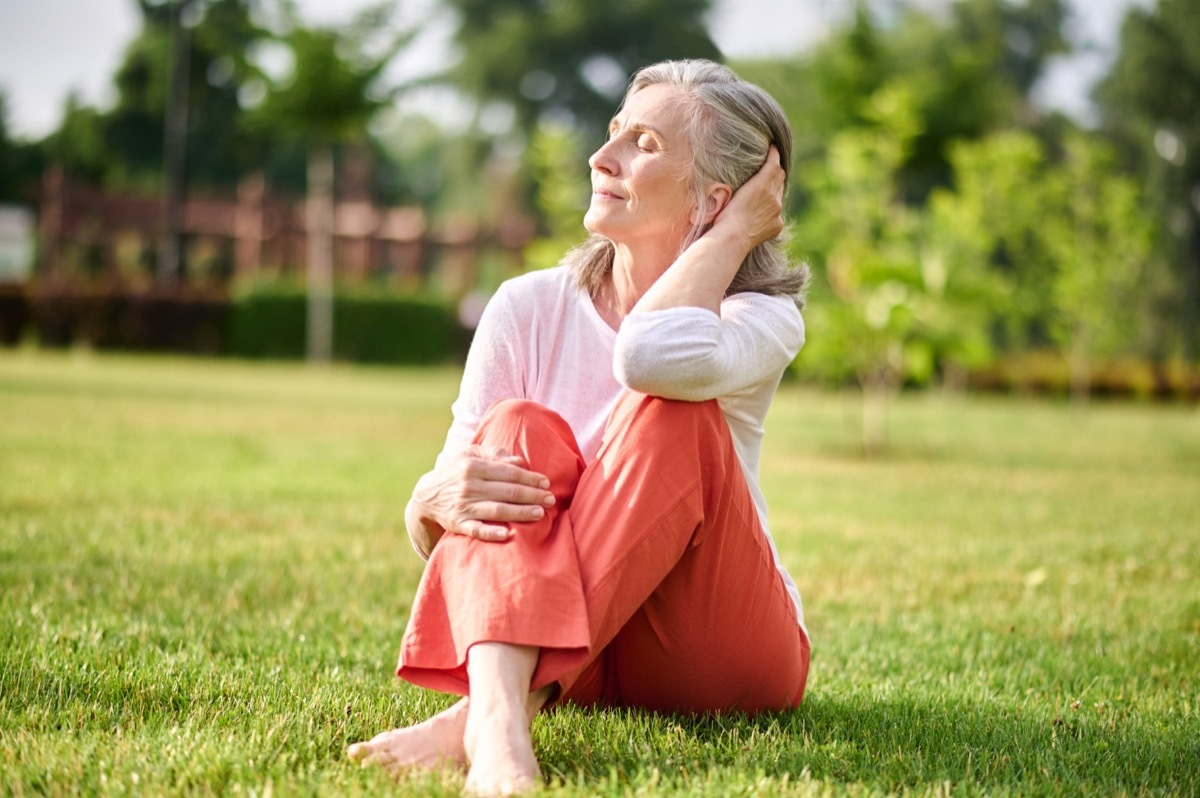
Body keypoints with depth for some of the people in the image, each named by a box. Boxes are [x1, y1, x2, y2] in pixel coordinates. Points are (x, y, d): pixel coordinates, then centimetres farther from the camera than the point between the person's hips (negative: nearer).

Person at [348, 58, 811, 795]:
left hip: (724, 657, -2)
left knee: (674, 411, -27)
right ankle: (496, 715, -51)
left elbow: (654, 355, -34)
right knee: (521, 431, -24)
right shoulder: (530, 307, 0)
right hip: (563, 648, 2)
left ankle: (470, 719, -43)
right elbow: (431, 537, -5)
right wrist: (434, 502, -30)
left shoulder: (764, 317, -6)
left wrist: (733, 232, -16)